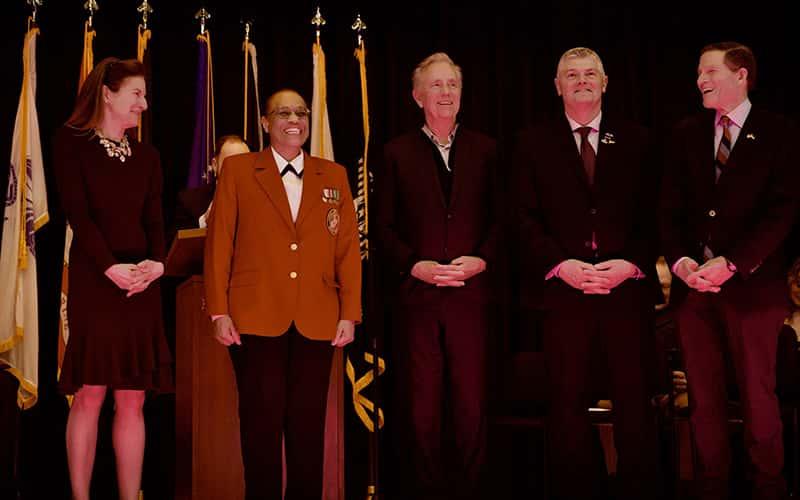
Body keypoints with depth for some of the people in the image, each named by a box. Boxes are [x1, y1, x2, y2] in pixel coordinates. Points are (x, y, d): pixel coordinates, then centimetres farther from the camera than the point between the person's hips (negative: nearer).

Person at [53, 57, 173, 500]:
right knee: (90, 393, -4)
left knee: (132, 399, 3)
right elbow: (77, 212, -8)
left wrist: (156, 263, -12)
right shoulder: (72, 143, 2)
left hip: (141, 284, 4)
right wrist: (110, 268, -18)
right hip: (93, 280, -4)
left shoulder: (147, 156, 16)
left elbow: (154, 219, 8)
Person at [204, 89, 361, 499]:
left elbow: (348, 248, 7)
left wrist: (349, 313, 0)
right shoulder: (238, 170, 6)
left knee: (308, 423, 5)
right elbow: (218, 243, 2)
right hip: (256, 318, -2)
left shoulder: (334, 176, 12)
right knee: (262, 420, 3)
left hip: (316, 322, 2)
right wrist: (219, 312, -5)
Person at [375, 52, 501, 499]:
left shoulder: (485, 150, 10)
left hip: (471, 294, 0)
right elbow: (385, 227, 5)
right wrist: (415, 266, -9)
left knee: (472, 404, 2)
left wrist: (481, 261, -9)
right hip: (417, 294, 0)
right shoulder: (398, 153, 8)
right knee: (422, 408, 4)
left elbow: (500, 219, 7)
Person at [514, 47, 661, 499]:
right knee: (569, 405, 2)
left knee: (635, 402, 1)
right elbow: (526, 219, 3)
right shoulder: (534, 144, 10)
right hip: (564, 291, 0)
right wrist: (561, 265, -11)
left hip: (628, 288, 1)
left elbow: (651, 215, 8)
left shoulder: (635, 140, 13)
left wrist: (630, 264, -8)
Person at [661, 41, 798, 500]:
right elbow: (671, 209, 9)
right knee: (704, 399, 7)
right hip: (693, 284, 4)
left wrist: (730, 265, -17)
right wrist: (680, 261, -9)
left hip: (751, 285, -3)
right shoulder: (687, 134, 12)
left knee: (758, 397, 4)